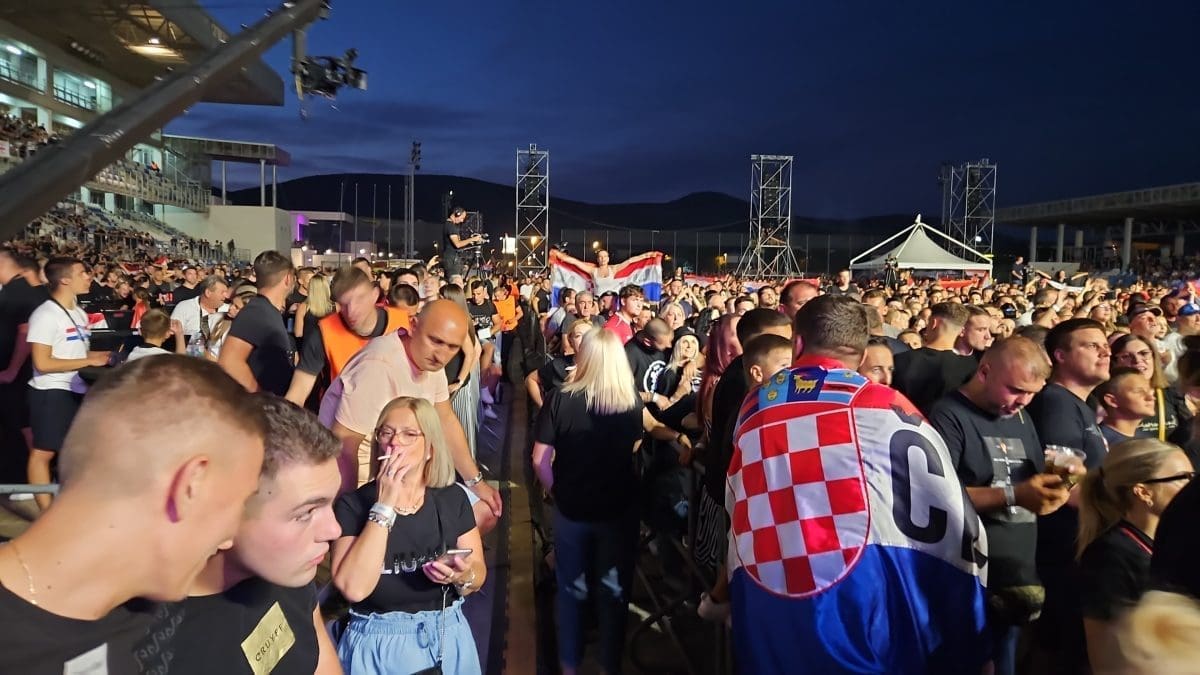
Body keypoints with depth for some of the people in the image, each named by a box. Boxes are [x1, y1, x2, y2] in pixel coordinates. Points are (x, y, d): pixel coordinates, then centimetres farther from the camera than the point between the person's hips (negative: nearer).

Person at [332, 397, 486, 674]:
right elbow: (353, 588, -25)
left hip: (448, 639, 3)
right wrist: (385, 506, -26)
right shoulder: (353, 504, -12)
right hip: (379, 645, -2)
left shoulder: (453, 499, -5)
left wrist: (462, 577, -20)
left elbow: (479, 572, 2)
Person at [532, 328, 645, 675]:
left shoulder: (560, 401, -16)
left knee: (571, 587, 19)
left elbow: (540, 460, -13)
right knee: (614, 589, 17)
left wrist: (557, 491, 2)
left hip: (571, 508, 0)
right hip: (620, 509, 1)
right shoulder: (632, 402, -11)